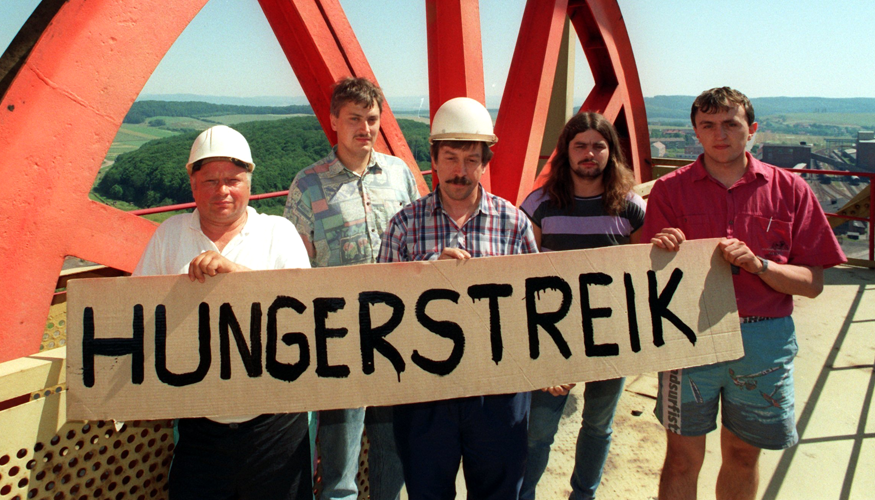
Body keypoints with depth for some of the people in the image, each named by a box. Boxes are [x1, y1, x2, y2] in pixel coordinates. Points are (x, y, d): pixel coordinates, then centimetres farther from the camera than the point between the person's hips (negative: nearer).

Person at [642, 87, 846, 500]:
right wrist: (665, 253, -23)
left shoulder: (789, 190, 2)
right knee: (683, 458, 7)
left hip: (765, 340, 2)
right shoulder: (670, 190, 0)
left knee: (743, 455, 16)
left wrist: (758, 264, -17)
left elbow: (812, 283, 1)